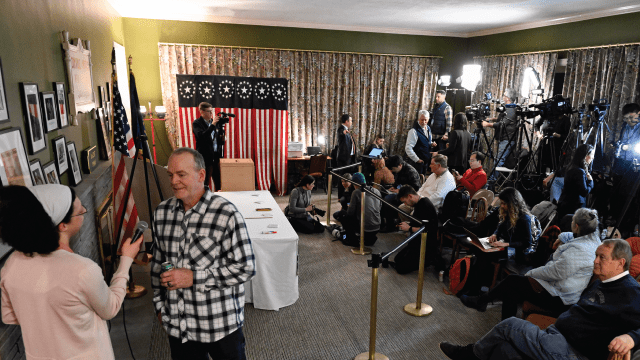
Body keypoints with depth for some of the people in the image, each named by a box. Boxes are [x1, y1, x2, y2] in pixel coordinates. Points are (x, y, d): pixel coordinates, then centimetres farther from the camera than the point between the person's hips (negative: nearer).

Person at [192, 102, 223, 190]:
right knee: (204, 183, 0)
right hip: (205, 157, -5)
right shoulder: (197, 123, -4)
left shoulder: (214, 122, 12)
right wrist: (213, 125, -23)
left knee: (218, 182, 9)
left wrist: (222, 139, -3)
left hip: (216, 156, 6)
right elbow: (201, 136, -22)